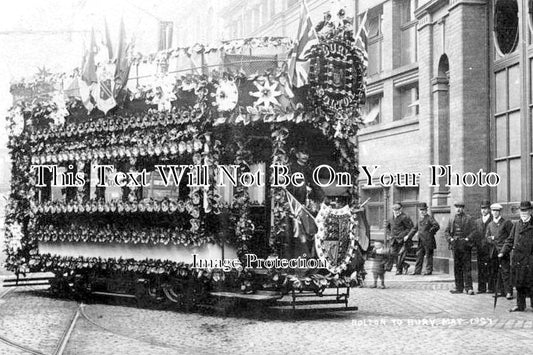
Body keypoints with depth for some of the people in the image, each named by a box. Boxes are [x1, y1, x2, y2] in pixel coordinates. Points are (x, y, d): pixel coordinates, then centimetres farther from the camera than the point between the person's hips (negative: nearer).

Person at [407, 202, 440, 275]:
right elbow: (415, 228, 24)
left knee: (429, 256, 0)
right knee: (419, 255, 6)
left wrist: (430, 232, -14)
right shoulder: (420, 219, 16)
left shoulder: (429, 218, -7)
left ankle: (429, 271, 6)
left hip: (428, 241, -7)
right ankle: (417, 271, 9)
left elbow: (437, 226, -17)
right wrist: (409, 236, 20)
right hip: (421, 241, 7)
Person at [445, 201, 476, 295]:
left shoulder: (468, 219, 3)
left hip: (465, 246, -4)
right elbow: (446, 232, 13)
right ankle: (459, 287, 12)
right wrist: (450, 239, -4)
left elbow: (473, 231, -2)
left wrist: (467, 239, -15)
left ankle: (468, 287, -5)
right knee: (457, 267, 6)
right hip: (455, 246, 4)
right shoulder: (452, 220, 14)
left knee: (467, 267, -5)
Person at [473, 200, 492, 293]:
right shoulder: (477, 221, 18)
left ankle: (491, 287, 1)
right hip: (480, 248, 5)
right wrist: (475, 244, 7)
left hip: (490, 247, -5)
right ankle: (481, 288, 8)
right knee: (481, 268, 4)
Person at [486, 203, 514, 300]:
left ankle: (508, 292, -13)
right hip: (493, 251, 6)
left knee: (505, 272, -11)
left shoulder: (507, 223, 1)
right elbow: (487, 236, 16)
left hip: (503, 251, -6)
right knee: (495, 272, 5)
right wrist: (491, 239, -6)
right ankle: (501, 291, 13)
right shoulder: (490, 224, 19)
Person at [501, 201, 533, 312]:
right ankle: (520, 305, 18)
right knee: (518, 283, 9)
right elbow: (510, 240, 15)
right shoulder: (517, 225, 14)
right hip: (516, 259, 5)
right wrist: (503, 252, 5)